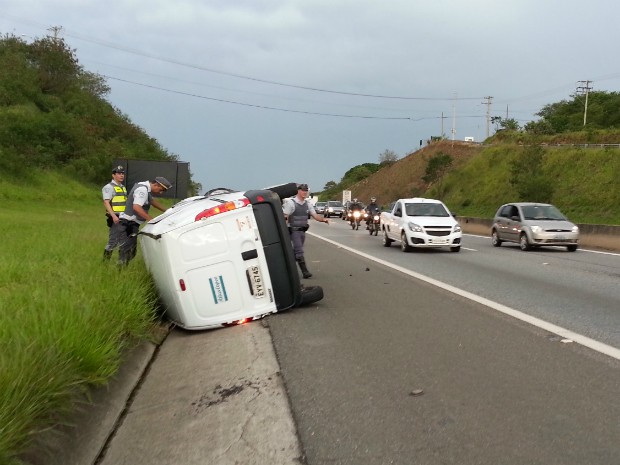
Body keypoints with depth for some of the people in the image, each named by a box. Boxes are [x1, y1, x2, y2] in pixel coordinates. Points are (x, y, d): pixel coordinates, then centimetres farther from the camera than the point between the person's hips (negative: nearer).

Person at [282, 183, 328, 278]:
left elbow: (315, 216, 4)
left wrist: (323, 219, -15)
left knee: (296, 251, 14)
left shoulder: (308, 204, 8)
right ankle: (304, 271, -11)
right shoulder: (291, 203, -9)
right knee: (299, 251, -11)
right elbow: (285, 218, -10)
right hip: (294, 230, -6)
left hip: (302, 231, 6)